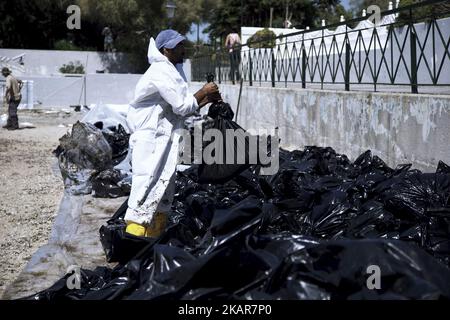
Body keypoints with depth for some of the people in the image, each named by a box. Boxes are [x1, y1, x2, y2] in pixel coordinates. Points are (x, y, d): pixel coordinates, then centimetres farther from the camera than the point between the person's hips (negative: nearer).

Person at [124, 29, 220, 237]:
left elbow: (182, 109, 18)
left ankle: (154, 239, 24)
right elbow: (183, 106, -18)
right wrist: (203, 92, -4)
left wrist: (207, 99, 8)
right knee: (147, 190, -10)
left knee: (164, 194, 15)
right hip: (150, 141, -11)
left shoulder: (172, 70, 17)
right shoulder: (161, 72, -15)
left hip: (163, 140, 11)